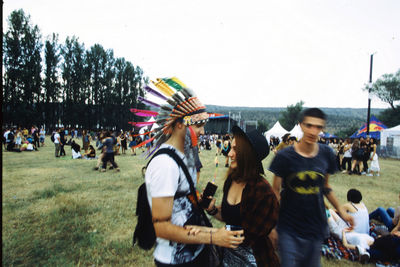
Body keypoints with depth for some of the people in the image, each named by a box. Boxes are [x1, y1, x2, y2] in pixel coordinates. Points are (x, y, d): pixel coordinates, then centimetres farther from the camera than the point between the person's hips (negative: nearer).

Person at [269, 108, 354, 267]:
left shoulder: (326, 154, -3)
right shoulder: (285, 156, -14)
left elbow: (325, 187, 11)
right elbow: (275, 191, -9)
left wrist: (341, 211, 9)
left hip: (315, 226, 4)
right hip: (288, 228, -3)